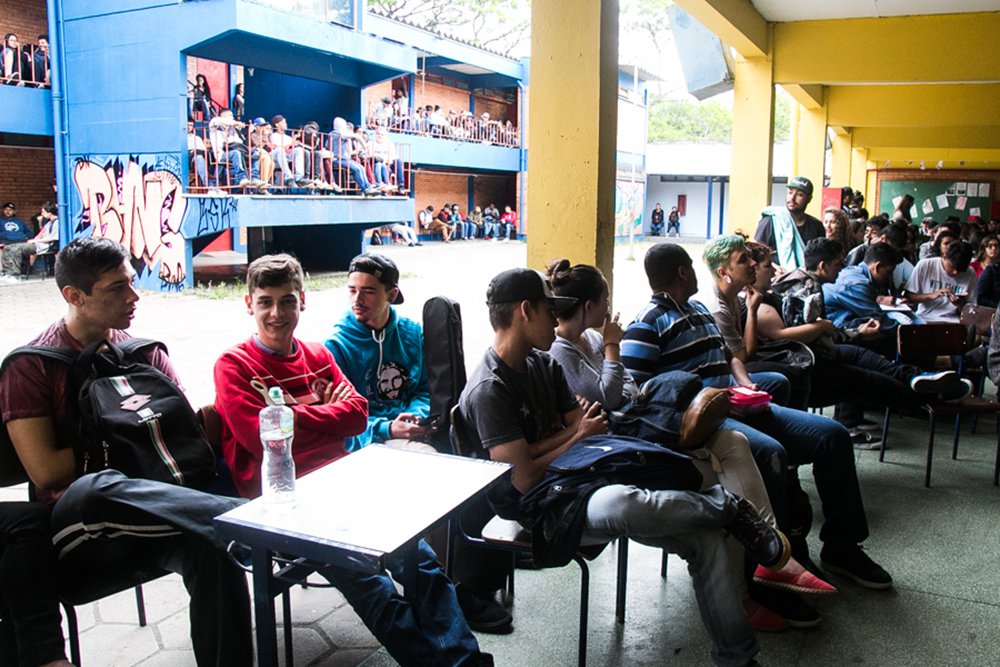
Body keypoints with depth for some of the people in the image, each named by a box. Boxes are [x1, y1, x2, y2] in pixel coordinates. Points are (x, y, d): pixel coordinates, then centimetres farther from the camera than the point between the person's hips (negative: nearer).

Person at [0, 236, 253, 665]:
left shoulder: (144, 353, 14)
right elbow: (46, 471, -7)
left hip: (155, 512, 3)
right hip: (78, 529, -3)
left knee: (211, 545, -32)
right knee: (95, 488, -39)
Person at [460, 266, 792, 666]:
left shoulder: (543, 363, 11)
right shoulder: (488, 390, -14)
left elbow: (587, 429, 8)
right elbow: (524, 478, -19)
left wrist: (541, 446, -12)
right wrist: (579, 436, -4)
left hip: (582, 482, 8)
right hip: (544, 510, -7)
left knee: (705, 535, -10)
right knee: (618, 502, -41)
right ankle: (728, 506, -14)